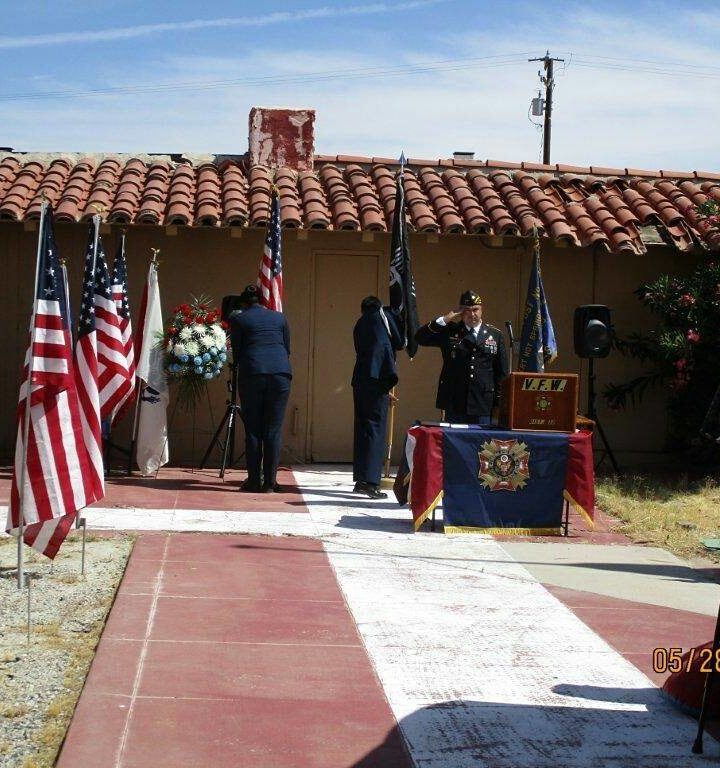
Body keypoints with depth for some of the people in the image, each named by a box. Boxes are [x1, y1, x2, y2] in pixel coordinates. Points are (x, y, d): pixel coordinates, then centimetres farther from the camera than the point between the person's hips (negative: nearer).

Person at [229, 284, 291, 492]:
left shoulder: (238, 319, 11)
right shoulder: (279, 318, 19)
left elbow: (236, 351, 12)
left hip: (251, 374, -2)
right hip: (280, 373, 2)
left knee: (253, 430, 3)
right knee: (273, 430, 3)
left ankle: (254, 481, 2)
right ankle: (270, 482, 2)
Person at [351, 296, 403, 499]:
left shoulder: (359, 324, 25)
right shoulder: (384, 314, 9)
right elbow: (399, 343, 9)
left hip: (360, 380, 6)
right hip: (378, 379, -6)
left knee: (362, 429, 12)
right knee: (376, 429, -7)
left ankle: (360, 480, 14)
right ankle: (371, 482, -13)